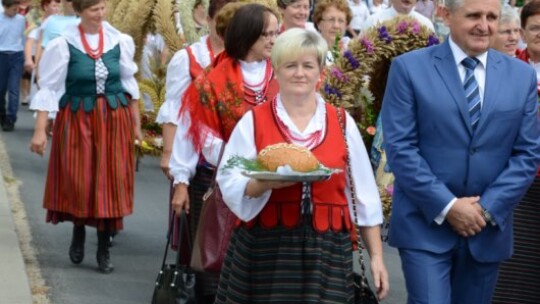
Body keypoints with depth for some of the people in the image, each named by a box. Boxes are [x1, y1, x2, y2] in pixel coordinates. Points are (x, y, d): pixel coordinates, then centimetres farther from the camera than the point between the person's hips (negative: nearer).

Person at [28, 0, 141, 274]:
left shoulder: (120, 41, -1)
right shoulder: (63, 45, -9)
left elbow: (129, 83, 10)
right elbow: (48, 88, -7)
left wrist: (136, 123, 13)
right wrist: (40, 130, -11)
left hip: (114, 119, 2)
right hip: (77, 119, -2)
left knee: (110, 181, 2)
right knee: (78, 181, 1)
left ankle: (104, 249, 13)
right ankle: (78, 233, 29)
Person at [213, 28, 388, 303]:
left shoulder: (342, 123, 9)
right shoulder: (253, 122, 3)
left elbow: (365, 195, 10)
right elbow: (229, 184, -2)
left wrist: (376, 256, 7)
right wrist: (266, 183, -21)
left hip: (327, 252, 1)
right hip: (264, 251, -1)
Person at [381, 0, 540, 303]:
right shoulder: (410, 68, -4)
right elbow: (400, 147, -9)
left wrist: (488, 208, -9)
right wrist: (446, 206, -15)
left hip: (490, 227, 3)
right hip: (425, 224, -3)